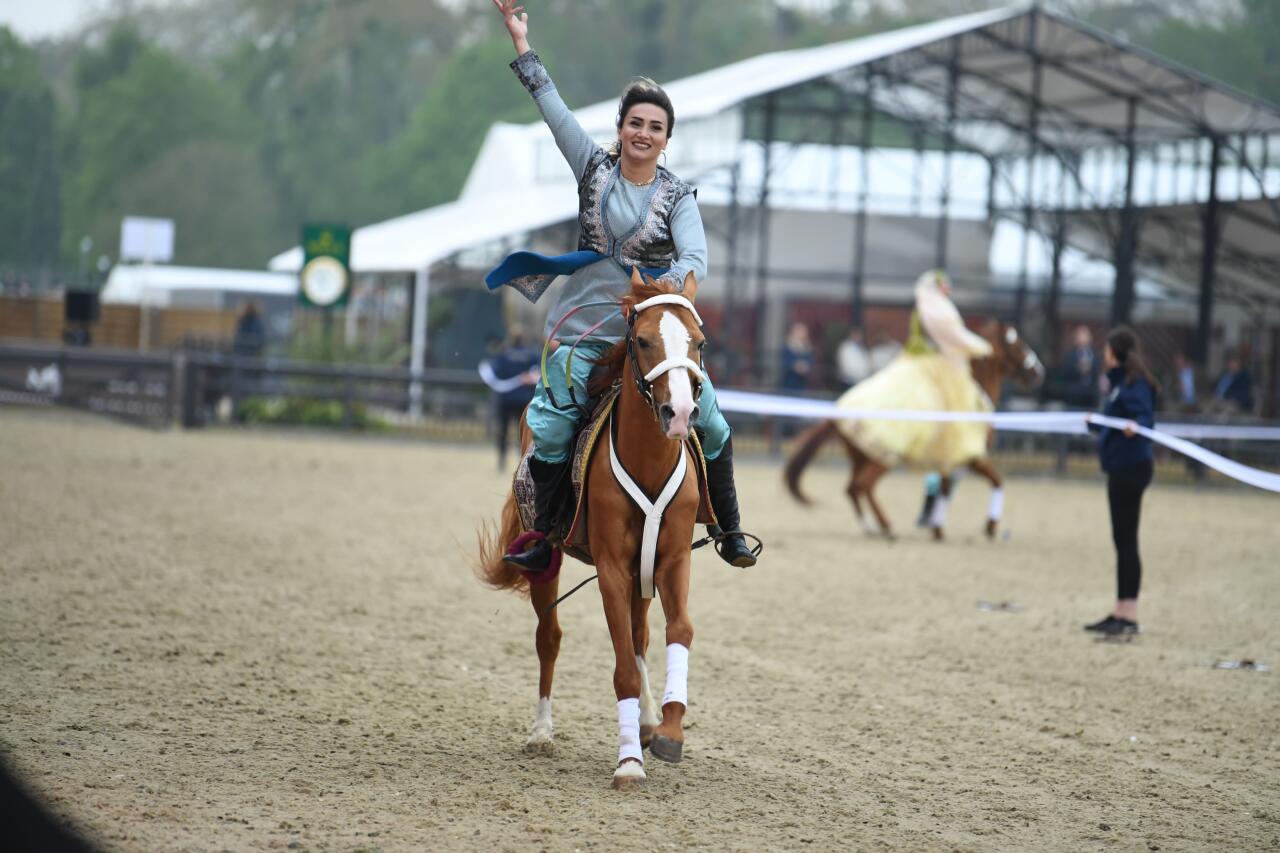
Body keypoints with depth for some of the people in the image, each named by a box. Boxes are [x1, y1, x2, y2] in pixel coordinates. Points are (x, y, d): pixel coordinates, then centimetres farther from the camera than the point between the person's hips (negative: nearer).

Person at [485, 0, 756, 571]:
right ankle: (543, 539, 1)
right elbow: (554, 109, 0)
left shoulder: (677, 196, 1)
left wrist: (668, 285, -36)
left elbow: (695, 257, -14)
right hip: (585, 329, 0)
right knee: (550, 430, -11)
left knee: (712, 425, -6)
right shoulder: (595, 168, 4)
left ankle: (729, 533, 10)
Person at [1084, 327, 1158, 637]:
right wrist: (1095, 424, 47)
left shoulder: (1134, 384, -13)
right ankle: (1120, 612, 17)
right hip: (1120, 468, 10)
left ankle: (1129, 616, -7)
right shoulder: (1121, 382, 16)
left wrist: (1134, 427, -48)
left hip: (1131, 468, -10)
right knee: (1122, 539, 12)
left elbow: (1146, 418, -26)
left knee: (1126, 540, -9)